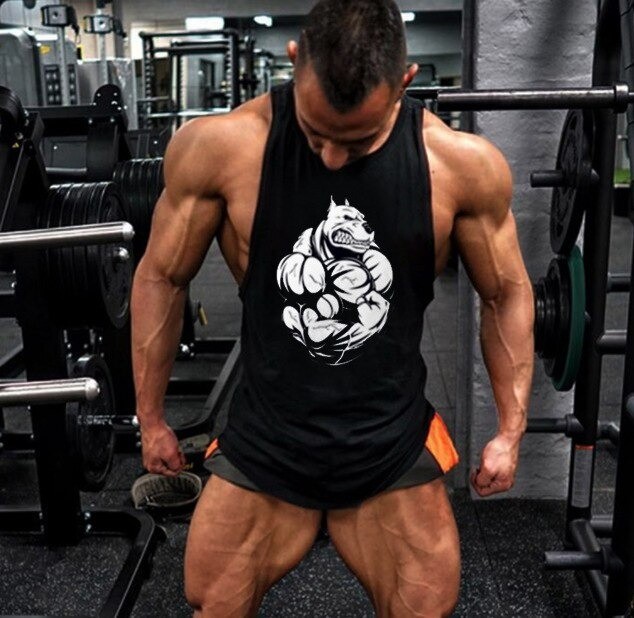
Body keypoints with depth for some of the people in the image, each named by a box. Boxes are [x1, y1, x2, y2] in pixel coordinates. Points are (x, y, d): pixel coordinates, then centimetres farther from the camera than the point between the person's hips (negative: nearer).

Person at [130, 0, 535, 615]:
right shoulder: (216, 147, -16)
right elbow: (162, 277, -2)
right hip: (262, 442, 0)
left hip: (395, 448, 1)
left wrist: (510, 430, 3)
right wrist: (151, 419, 5)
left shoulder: (464, 163, -13)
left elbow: (506, 293, 2)